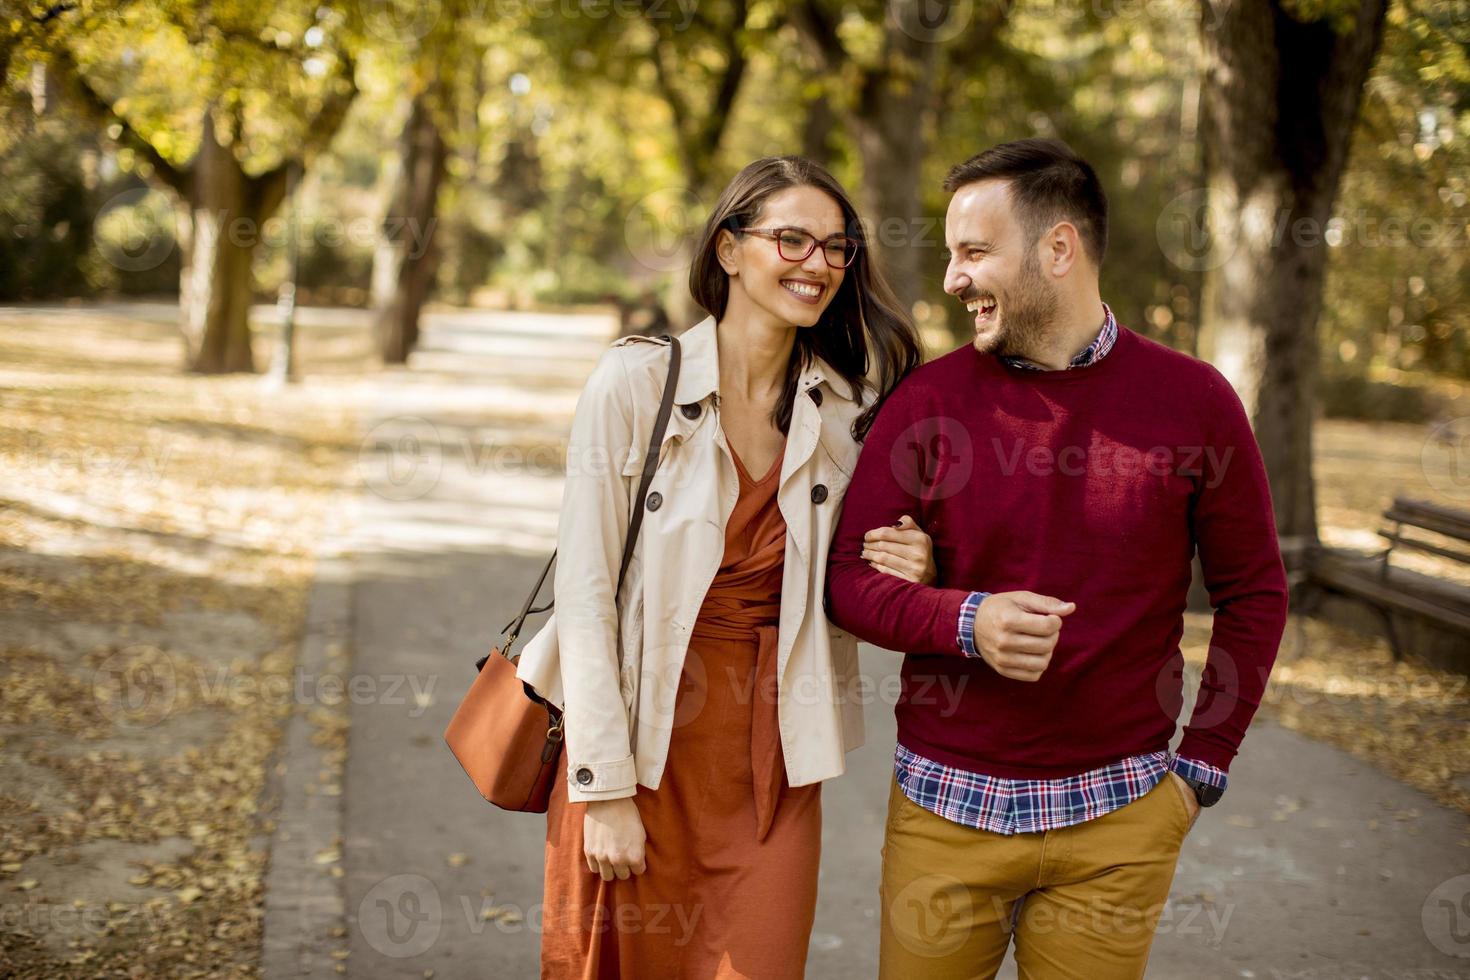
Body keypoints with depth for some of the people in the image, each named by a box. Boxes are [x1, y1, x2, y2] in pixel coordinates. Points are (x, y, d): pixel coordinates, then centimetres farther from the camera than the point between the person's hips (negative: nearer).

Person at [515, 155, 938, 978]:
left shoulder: (850, 410, 2)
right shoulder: (637, 382, -9)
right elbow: (586, 594, -10)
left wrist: (903, 576, -11)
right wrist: (606, 788, -12)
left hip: (775, 755, 3)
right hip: (645, 740, -3)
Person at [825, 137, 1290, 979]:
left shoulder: (1194, 399, -3)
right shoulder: (929, 401, -3)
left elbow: (1254, 594, 4)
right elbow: (847, 572, -1)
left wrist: (1203, 765, 1)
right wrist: (965, 622, -19)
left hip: (1120, 817, 0)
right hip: (948, 806, 1)